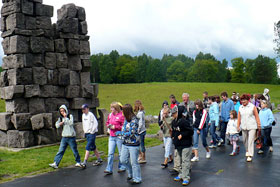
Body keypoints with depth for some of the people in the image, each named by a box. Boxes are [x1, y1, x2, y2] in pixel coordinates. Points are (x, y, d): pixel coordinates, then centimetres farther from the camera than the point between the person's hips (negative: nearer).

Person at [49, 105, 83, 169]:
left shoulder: (70, 116, -1)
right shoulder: (60, 118, 11)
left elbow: (71, 123, -17)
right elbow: (57, 125, 1)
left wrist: (65, 117, -15)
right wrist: (62, 122, -13)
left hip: (71, 137, -3)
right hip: (64, 137, 4)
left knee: (75, 150, 5)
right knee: (60, 151, -1)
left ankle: (78, 162, 20)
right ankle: (55, 163, -2)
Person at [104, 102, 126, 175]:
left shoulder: (121, 115, -12)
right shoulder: (110, 115, 9)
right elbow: (107, 123, 23)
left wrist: (115, 127, -18)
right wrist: (108, 125, 1)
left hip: (119, 137, -6)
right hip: (111, 137, 6)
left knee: (121, 153, 8)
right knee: (110, 153, 2)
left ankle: (122, 167, 24)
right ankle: (109, 169, 5)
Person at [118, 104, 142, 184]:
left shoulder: (134, 121, -18)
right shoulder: (126, 119, 7)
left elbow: (131, 133, -20)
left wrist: (120, 133, -12)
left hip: (133, 145, -8)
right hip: (125, 144, 8)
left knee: (134, 162, 1)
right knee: (123, 160, 13)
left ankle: (137, 179, 16)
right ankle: (130, 174, 34)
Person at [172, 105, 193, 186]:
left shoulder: (184, 121, -19)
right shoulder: (174, 122, 7)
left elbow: (190, 131, -18)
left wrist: (182, 135, -18)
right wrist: (173, 136, 8)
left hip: (186, 145, -9)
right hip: (178, 145, 9)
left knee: (185, 161, -6)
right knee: (181, 161, 19)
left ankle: (186, 178, -2)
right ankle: (181, 175, 30)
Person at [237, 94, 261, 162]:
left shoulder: (252, 107, -2)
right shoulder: (240, 108, 7)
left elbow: (256, 116, -1)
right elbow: (239, 117, 10)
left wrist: (259, 125, -2)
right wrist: (238, 126, 8)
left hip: (252, 127, -4)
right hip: (244, 127, 4)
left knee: (250, 141, -9)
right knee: (245, 140, 13)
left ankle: (250, 155, -6)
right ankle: (247, 151, 37)